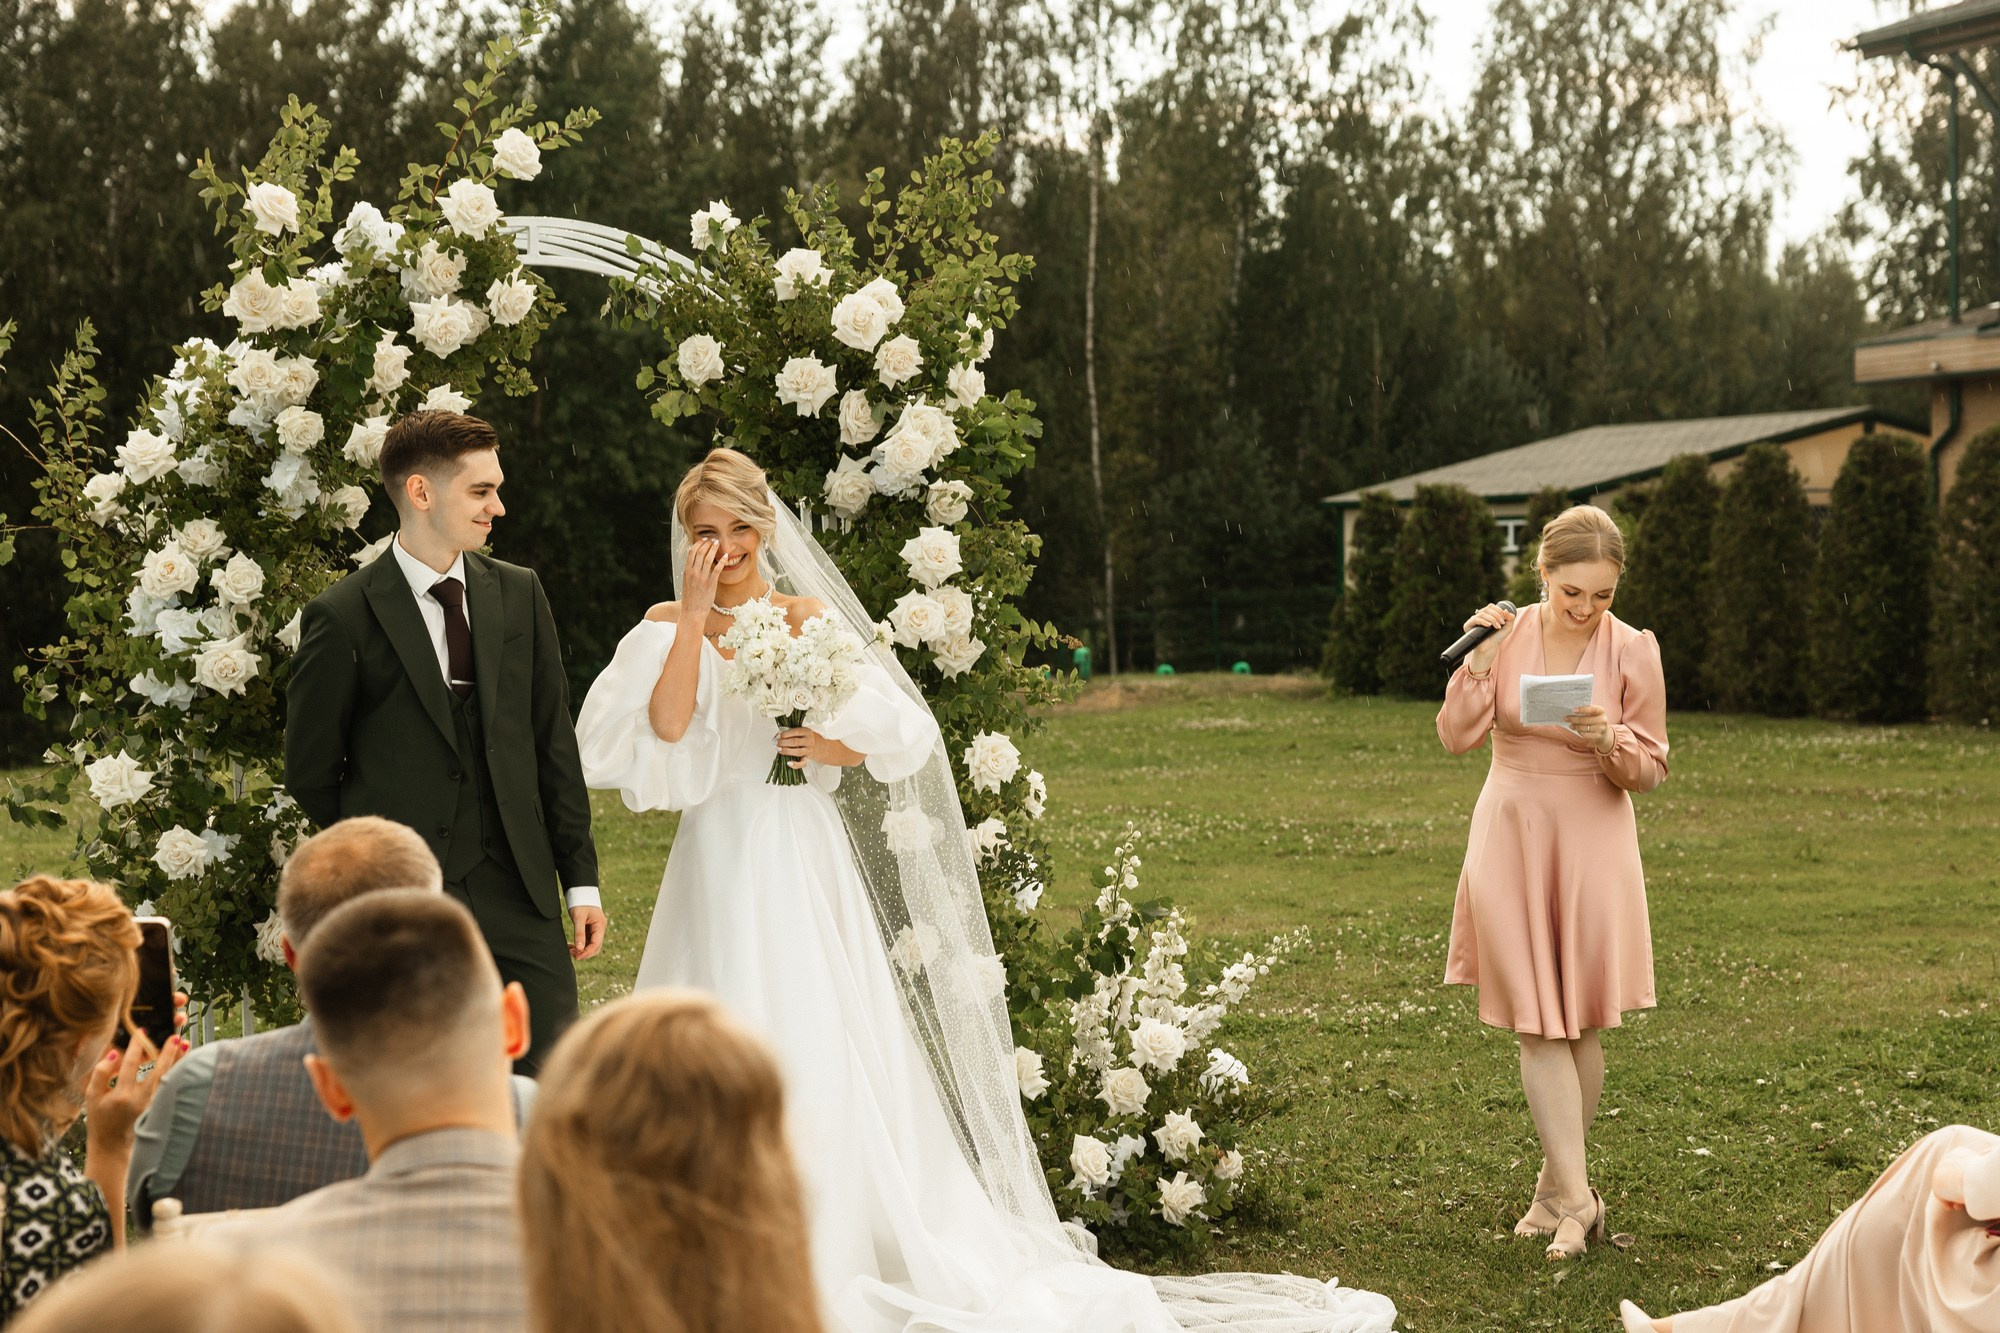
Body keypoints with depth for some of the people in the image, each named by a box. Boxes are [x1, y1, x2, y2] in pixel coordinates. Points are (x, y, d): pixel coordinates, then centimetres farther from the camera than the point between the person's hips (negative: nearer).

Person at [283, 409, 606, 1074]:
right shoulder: (343, 617, -6)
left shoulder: (520, 594, 8)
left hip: (517, 888, 4)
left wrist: (581, 878, 7)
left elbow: (554, 741, 10)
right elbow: (310, 775, 2)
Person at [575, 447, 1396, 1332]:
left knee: (818, 1057, -4)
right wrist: (695, 616, -12)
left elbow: (902, 733, 3)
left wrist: (832, 749, -13)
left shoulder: (807, 618, 2)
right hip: (716, 862, 2)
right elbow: (667, 728, -14)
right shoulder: (669, 625, 5)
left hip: (800, 860, -1)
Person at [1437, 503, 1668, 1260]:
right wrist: (1479, 662, -18)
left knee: (1581, 1024, 7)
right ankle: (1576, 1197, -3)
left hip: (1592, 842, 0)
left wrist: (1610, 739, -22)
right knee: (1538, 1025, -4)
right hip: (1510, 836, 0)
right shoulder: (1507, 633, -4)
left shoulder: (1633, 651, -6)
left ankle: (1556, 1187, 21)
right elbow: (1457, 737, -6)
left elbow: (1650, 771, -1)